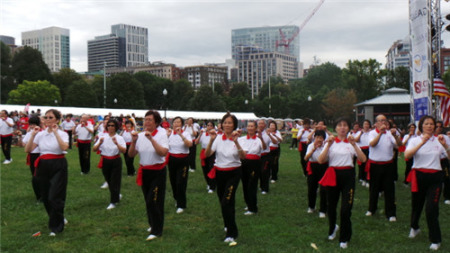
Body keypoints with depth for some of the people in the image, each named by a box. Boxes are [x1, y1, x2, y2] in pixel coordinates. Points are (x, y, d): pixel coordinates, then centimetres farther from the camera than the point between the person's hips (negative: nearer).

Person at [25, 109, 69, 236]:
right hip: (43, 166, 5)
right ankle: (59, 219, 33)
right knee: (46, 197, 10)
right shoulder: (40, 134, 7)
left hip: (58, 166, -5)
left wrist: (55, 132, -23)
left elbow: (64, 147, -25)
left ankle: (55, 227, 7)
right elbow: (28, 150, 0)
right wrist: (33, 135, -9)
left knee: (55, 197, -9)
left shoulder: (62, 134, -4)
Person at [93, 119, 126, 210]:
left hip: (116, 161, -3)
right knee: (109, 180, 15)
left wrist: (117, 143, -32)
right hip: (105, 161, 3)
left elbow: (124, 150, -18)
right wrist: (99, 143, -23)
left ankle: (113, 202, 6)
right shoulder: (103, 137, 2)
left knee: (114, 182, -3)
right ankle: (117, 195, 39)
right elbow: (94, 149, -5)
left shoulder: (119, 138, -5)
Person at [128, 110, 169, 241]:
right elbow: (131, 154, 1)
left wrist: (151, 139, -28)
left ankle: (156, 231, 3)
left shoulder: (161, 134, -10)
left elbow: (163, 152, -26)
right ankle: (153, 225, 34)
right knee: (148, 200, 16)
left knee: (154, 201, -7)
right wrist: (133, 141, -14)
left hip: (158, 172, -5)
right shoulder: (140, 136, 1)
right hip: (144, 171, 5)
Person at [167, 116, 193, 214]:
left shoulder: (186, 133, -3)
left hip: (183, 160, -3)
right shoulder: (170, 133, 5)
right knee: (173, 181, 12)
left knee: (180, 183, -7)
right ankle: (176, 199, 37)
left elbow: (190, 144, -21)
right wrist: (167, 135, -18)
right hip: (172, 159, 3)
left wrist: (181, 135, -28)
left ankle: (181, 205, 1)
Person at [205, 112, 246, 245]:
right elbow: (207, 154, -13)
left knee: (227, 202, -15)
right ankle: (228, 225, 40)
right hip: (219, 173, 4)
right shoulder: (218, 138, -1)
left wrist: (236, 142, -35)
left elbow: (243, 156, -22)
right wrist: (211, 140, -27)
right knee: (223, 202, 16)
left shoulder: (238, 138, -7)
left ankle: (231, 234, -8)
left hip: (233, 173, -4)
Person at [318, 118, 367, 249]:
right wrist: (328, 146, -17)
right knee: (331, 205, 13)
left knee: (346, 208, -7)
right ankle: (332, 228, 44)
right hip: (333, 175, 1)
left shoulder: (351, 143, 6)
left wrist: (354, 145, -18)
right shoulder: (331, 142, 5)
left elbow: (363, 159, -9)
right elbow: (321, 160, -8)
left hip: (348, 175, -1)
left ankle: (344, 238, 12)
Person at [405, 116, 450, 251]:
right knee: (416, 204, 15)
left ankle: (435, 240, 7)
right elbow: (407, 155, -17)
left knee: (431, 209, -9)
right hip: (419, 176, 1)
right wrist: (422, 143, -25)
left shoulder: (439, 140, 4)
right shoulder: (415, 140, 2)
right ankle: (414, 227, 44)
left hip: (435, 177, -1)